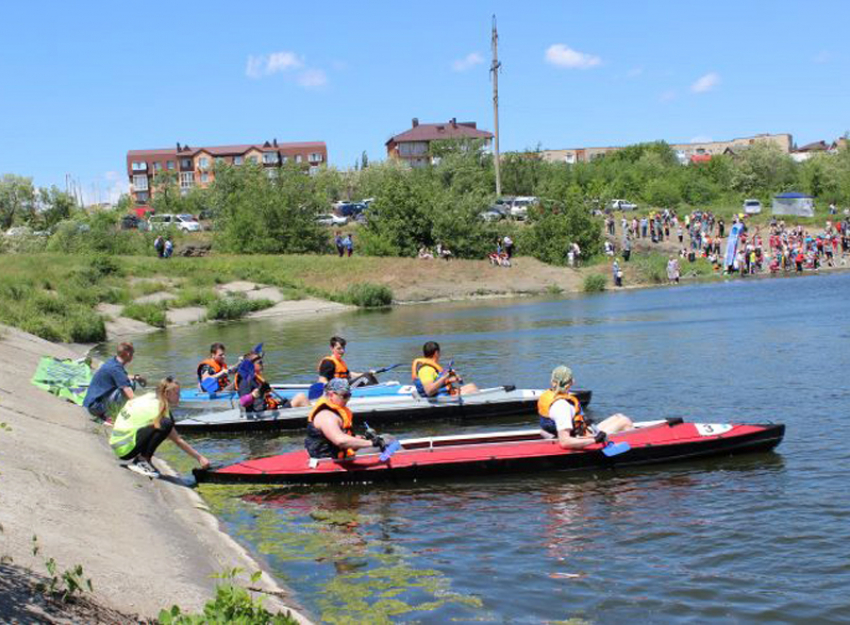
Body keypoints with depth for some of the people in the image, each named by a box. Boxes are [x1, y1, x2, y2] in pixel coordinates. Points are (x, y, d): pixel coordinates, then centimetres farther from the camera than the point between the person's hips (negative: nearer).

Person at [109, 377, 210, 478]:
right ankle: (143, 460, -12)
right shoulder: (156, 409, -17)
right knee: (166, 424, -24)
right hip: (124, 448, -9)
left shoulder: (150, 397, 5)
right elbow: (177, 441, -16)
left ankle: (140, 458, 8)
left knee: (169, 419, 8)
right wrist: (199, 458, -12)